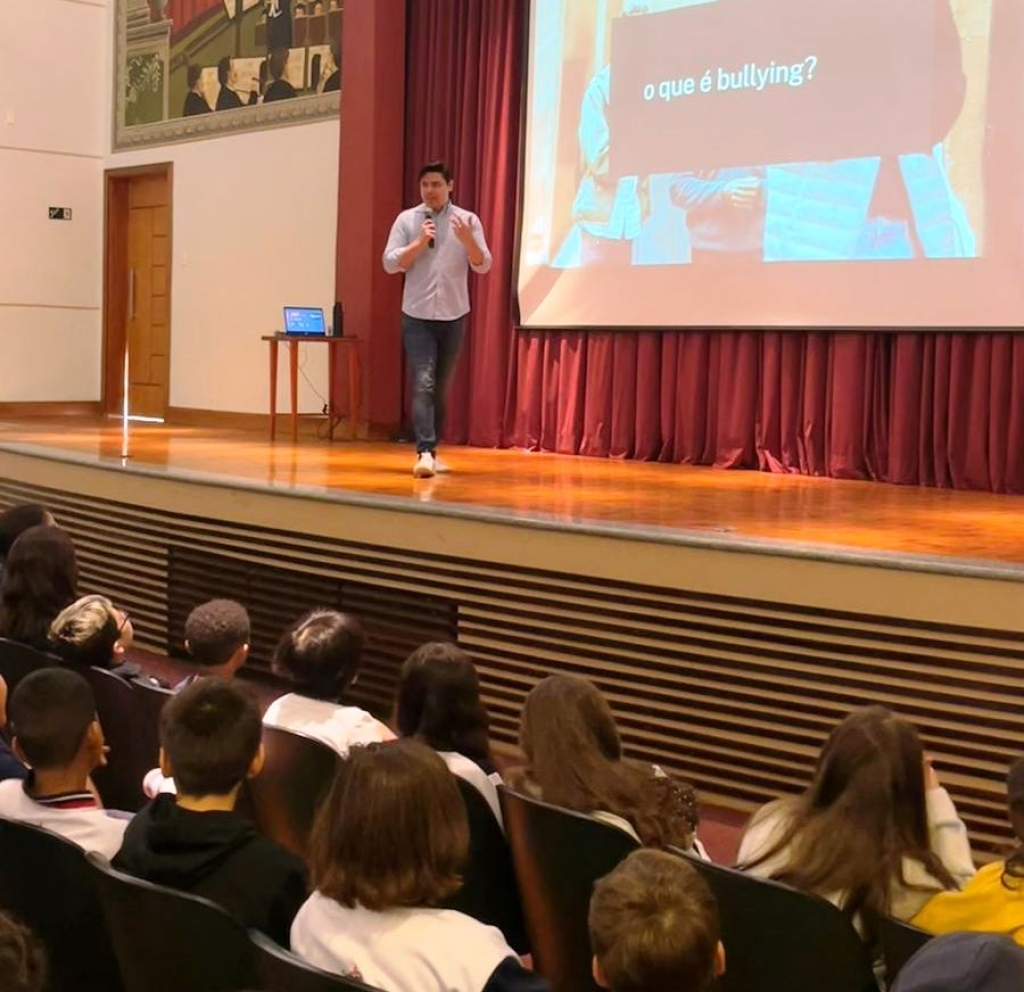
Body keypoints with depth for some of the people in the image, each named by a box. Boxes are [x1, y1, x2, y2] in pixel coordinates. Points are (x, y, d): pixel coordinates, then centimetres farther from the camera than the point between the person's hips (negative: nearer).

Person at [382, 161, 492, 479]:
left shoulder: (468, 220, 3)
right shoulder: (407, 220, 2)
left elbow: (483, 266, -3)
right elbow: (390, 263, -4)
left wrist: (468, 240, -21)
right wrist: (420, 243, -16)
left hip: (453, 317, 2)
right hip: (417, 316, -2)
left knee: (442, 388, 10)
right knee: (423, 385, -14)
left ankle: (431, 451, 21)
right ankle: (425, 453, -21)